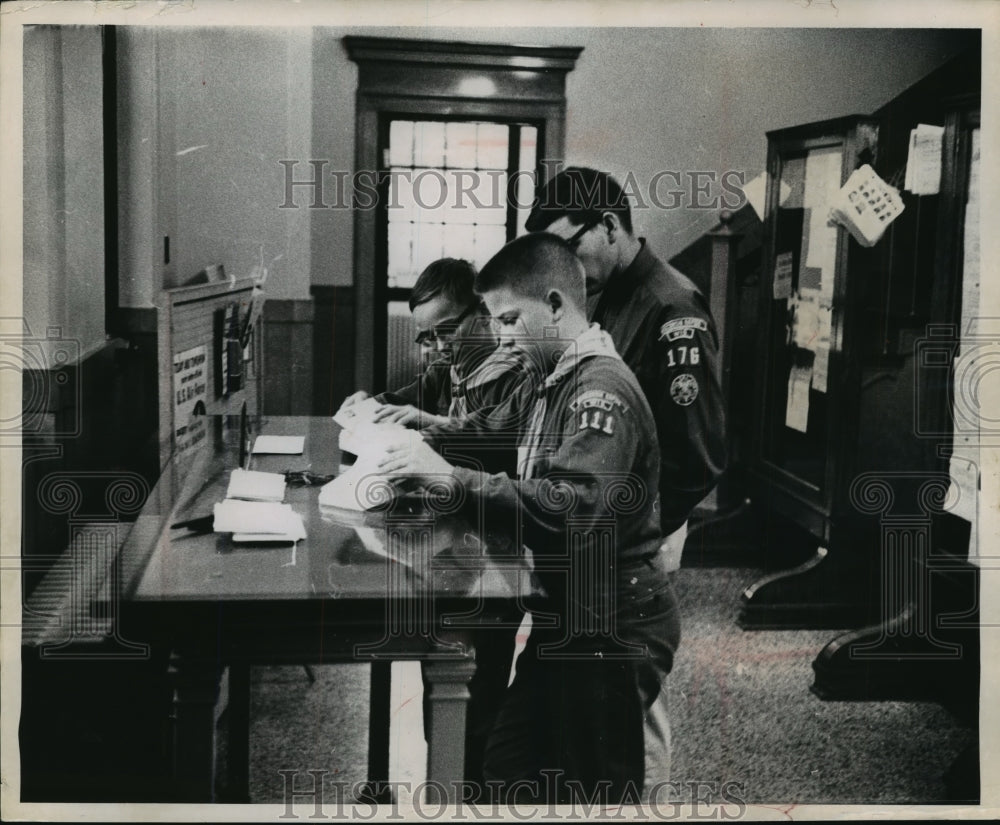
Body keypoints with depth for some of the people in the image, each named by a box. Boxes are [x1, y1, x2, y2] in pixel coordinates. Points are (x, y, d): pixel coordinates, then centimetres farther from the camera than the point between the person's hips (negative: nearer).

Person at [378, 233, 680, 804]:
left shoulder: (602, 388, -21)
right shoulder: (560, 381, 12)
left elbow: (573, 509, -33)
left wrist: (456, 478, -31)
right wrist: (434, 443, -4)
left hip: (612, 628, -10)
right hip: (569, 618, 10)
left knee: (594, 795, 4)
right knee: (510, 775, 18)